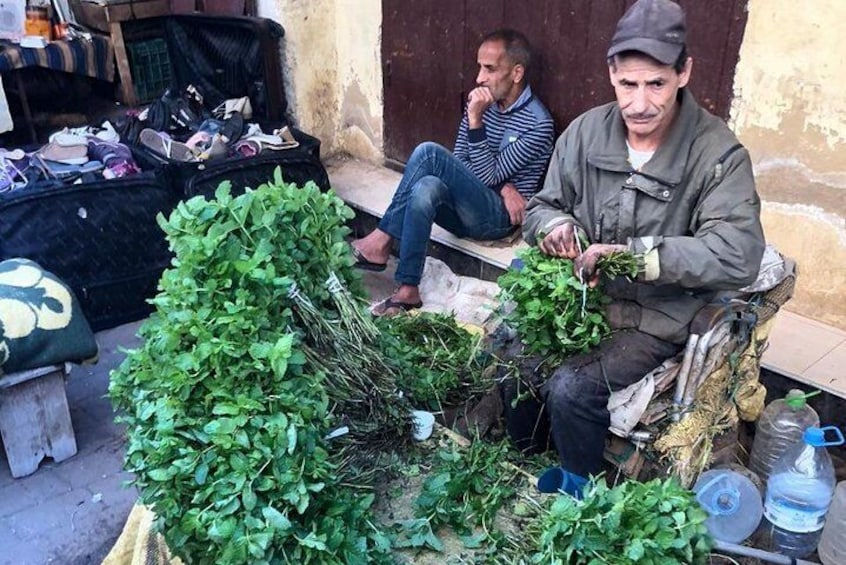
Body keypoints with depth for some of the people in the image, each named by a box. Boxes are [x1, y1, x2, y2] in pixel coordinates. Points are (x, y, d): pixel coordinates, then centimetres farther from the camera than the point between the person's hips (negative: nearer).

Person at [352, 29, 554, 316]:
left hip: (497, 215, -6)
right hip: (465, 209, 6)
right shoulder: (482, 102, 9)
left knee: (429, 152, -26)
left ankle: (381, 241, -20)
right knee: (427, 187, -30)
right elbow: (457, 165, 7)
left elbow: (489, 175, -15)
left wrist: (475, 120, -22)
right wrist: (503, 186, -10)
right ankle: (408, 290, -32)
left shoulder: (538, 123, -11)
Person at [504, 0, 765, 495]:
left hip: (657, 318, -4)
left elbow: (739, 255, -27)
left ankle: (578, 492, 10)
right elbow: (542, 206, 8)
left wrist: (634, 254, -32)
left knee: (570, 390, -22)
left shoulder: (718, 154, -17)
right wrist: (555, 225, -17)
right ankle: (528, 457, 17)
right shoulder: (586, 131, -3)